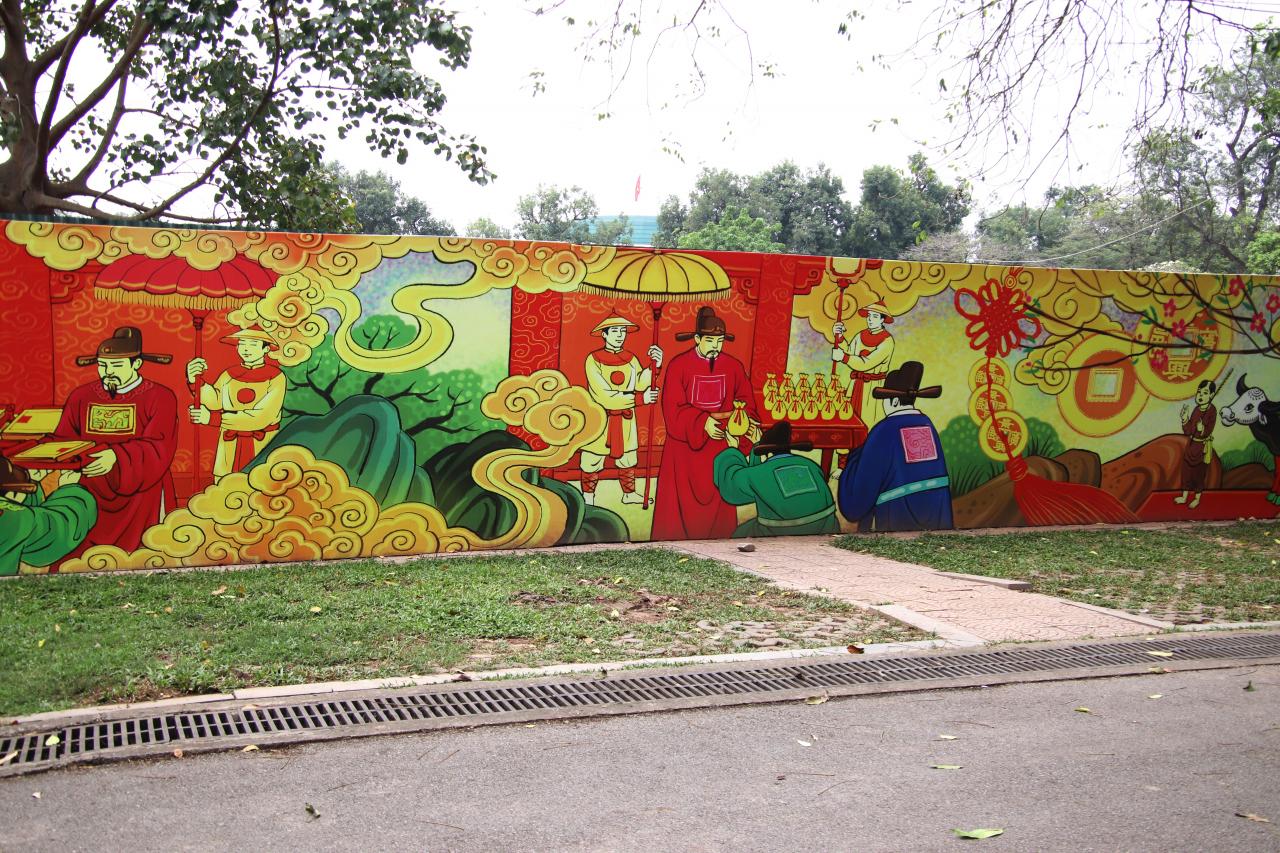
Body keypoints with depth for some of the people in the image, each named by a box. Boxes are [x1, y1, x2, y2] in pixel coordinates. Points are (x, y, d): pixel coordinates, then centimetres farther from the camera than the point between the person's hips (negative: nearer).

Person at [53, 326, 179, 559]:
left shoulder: (160, 398, -2)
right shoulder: (80, 397, 11)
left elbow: (158, 449, -13)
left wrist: (116, 457, -28)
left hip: (141, 493, -3)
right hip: (90, 495, 3)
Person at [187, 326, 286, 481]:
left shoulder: (276, 377, -7)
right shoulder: (229, 375, 7)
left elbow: (261, 417, -17)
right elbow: (214, 401, -8)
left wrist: (212, 418, -19)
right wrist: (195, 380, -25)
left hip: (263, 446, -3)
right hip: (230, 445, 3)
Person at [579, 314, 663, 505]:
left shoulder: (630, 359, 2)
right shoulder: (594, 360, -15)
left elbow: (640, 383, -13)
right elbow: (605, 396, -22)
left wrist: (653, 366, -27)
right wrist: (639, 399, -23)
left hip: (625, 418, 5)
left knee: (628, 457, 15)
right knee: (593, 460, 2)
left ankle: (629, 494, 31)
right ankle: (587, 497, 18)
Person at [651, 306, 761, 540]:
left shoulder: (734, 367, 4)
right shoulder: (679, 365, -6)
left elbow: (745, 401, 7)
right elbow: (672, 409, -11)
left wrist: (748, 422, -15)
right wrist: (703, 422, -23)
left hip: (719, 445, 3)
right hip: (684, 447, -3)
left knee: (718, 501, 5)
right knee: (681, 503, 0)